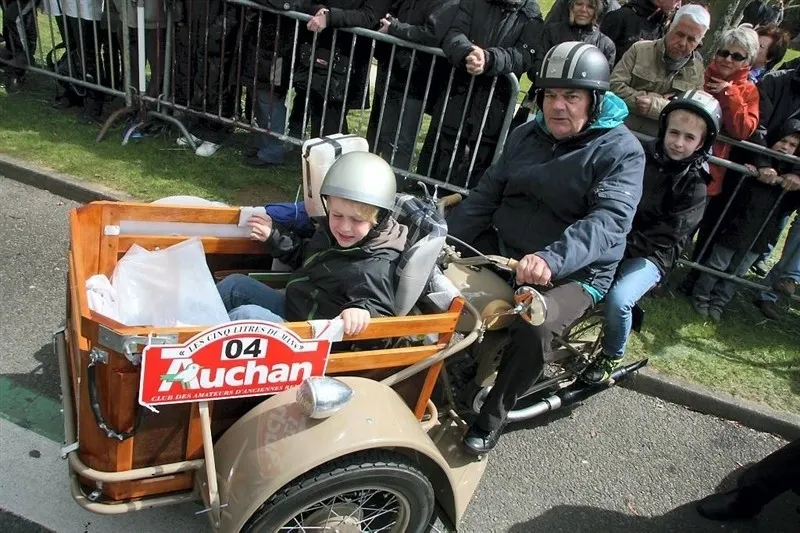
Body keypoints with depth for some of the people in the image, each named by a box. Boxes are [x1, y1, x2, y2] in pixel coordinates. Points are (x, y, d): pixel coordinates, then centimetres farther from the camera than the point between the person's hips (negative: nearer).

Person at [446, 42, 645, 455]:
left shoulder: (621, 151, -10)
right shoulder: (526, 135, 8)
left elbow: (609, 221, -26)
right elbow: (486, 196, 5)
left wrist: (552, 259, -44)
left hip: (575, 273, -5)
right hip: (503, 248, 6)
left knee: (533, 328, -32)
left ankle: (493, 416, -6)